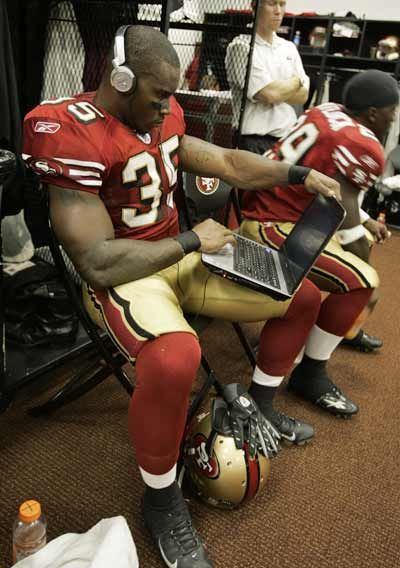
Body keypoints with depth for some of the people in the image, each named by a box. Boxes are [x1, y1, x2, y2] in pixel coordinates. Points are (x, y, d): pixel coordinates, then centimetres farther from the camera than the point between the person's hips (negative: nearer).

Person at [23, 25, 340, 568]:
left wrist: (301, 174, 5)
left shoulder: (162, 116, 4)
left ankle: (259, 407, 29)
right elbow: (98, 262, -26)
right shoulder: (70, 133, -20)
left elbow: (228, 163, 15)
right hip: (122, 276, -8)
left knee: (304, 296, 8)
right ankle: (161, 500, -10)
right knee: (175, 358, -41)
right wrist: (193, 240, -17)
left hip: (180, 257, 8)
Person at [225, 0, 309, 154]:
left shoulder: (289, 47, 15)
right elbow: (270, 94, -14)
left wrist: (277, 90, -9)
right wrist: (296, 81, 4)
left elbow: (302, 95, 8)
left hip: (288, 138, 6)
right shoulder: (241, 46, -5)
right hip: (254, 141, -6)